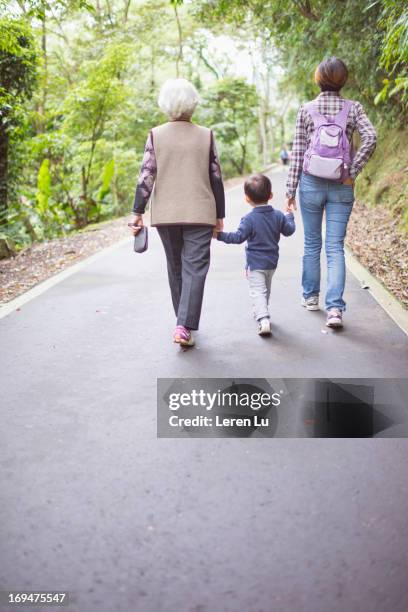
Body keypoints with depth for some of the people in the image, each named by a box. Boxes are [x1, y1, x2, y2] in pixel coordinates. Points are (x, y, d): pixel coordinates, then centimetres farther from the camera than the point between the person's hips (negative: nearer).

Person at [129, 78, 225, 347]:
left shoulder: (156, 135, 1)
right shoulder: (206, 135, 1)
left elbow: (146, 176, -4)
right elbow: (216, 178, 3)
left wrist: (138, 212, 0)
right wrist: (219, 215, 9)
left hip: (166, 214, 2)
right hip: (200, 213, -2)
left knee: (176, 268, 15)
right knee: (195, 268, -2)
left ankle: (184, 322, 28)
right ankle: (185, 326, -13)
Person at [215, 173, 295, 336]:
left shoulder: (249, 219, -16)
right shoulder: (278, 215, 0)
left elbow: (239, 237, -19)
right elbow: (289, 230, 11)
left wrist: (220, 235, -13)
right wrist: (289, 216, 29)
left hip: (255, 263, -6)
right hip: (272, 261, 6)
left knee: (257, 292, -8)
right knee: (266, 289, 25)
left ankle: (263, 319, -24)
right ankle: (261, 312, 44)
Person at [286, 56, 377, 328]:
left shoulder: (306, 110, 1)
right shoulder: (353, 108, 2)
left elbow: (297, 153, 0)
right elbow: (371, 138, -13)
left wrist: (291, 190, 3)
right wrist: (353, 172, -6)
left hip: (311, 183, 0)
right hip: (342, 187, 0)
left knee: (312, 243, 14)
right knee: (336, 247, 0)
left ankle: (311, 296, 27)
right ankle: (335, 307, -10)